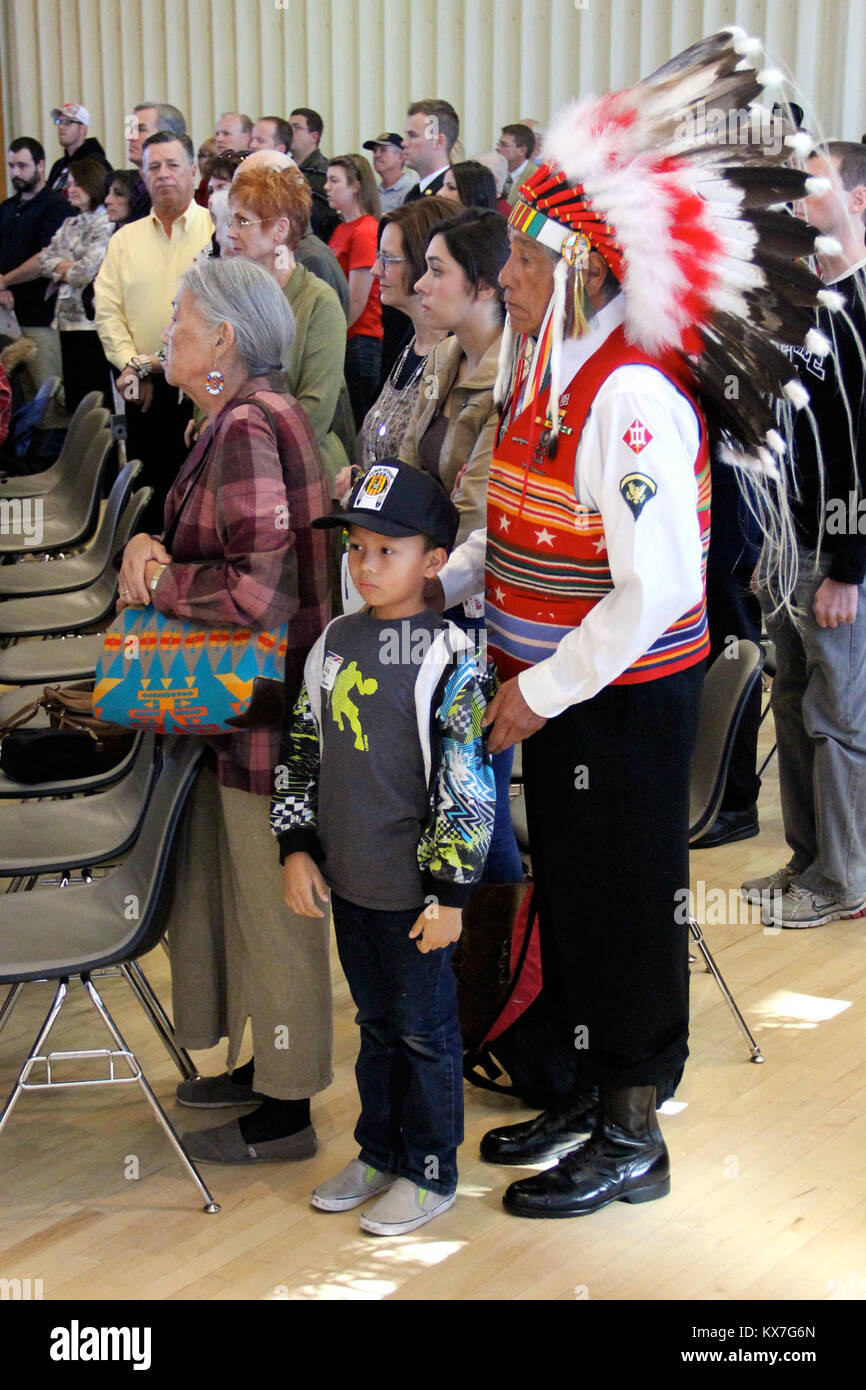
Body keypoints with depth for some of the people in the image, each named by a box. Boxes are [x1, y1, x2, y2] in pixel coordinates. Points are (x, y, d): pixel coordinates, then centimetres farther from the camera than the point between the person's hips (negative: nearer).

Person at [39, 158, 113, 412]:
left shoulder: (106, 224, -7)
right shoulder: (69, 224, 18)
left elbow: (87, 270, -15)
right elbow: (45, 259, 11)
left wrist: (60, 268, 3)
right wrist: (67, 267, -7)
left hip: (91, 317, -7)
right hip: (68, 316, 7)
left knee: (94, 392, -7)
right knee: (72, 392, 9)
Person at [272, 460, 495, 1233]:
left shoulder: (449, 658, -15)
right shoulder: (337, 641, 5)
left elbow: (467, 783, -16)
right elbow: (304, 749, 13)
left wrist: (450, 892, -16)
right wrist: (297, 846, 8)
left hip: (415, 889, -6)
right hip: (347, 879, 6)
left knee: (425, 1030, 8)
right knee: (376, 1022, 20)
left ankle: (430, 1174, 22)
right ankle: (379, 1152, 35)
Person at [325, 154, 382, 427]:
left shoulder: (365, 233, -11)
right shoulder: (341, 230, 16)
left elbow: (355, 304, -14)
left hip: (360, 342, -8)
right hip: (341, 341, 9)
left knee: (355, 428, -6)